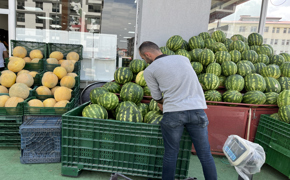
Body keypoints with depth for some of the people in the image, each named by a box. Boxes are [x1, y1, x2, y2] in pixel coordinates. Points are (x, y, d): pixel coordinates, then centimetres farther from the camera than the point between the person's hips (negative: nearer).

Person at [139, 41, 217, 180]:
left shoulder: (150, 70, 4)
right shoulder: (183, 58, 17)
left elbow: (158, 98, 8)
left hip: (173, 113, -3)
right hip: (197, 110, 4)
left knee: (170, 154, 13)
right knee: (205, 154, 11)